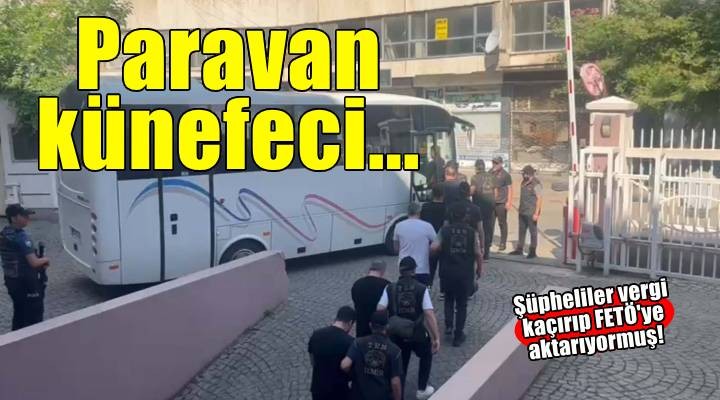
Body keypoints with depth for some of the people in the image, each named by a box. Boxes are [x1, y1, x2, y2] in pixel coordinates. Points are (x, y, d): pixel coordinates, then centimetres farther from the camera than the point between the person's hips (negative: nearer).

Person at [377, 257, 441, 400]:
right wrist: (436, 338, -13)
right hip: (417, 334, -1)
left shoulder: (390, 288, -4)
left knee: (400, 367, 18)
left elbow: (379, 311, -14)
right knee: (426, 355, 29)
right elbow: (429, 314, -17)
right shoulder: (422, 289, -9)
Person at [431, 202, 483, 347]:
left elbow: (434, 247, -15)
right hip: (465, 274, 0)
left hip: (447, 273, 0)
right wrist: (479, 269, 11)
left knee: (449, 299, 24)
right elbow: (478, 254, -4)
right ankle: (458, 335, 13)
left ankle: (448, 325, 12)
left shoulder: (444, 230, -5)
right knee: (462, 304, 11)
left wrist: (442, 249, 7)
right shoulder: (472, 232, -3)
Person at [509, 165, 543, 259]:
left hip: (531, 213, -8)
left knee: (533, 232, 3)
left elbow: (539, 199, -17)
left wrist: (536, 213, -20)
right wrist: (519, 208, 17)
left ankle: (532, 251, 11)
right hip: (522, 212, 8)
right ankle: (519, 249, 23)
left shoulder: (536, 184, -15)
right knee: (521, 231, 13)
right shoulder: (524, 182, 9)